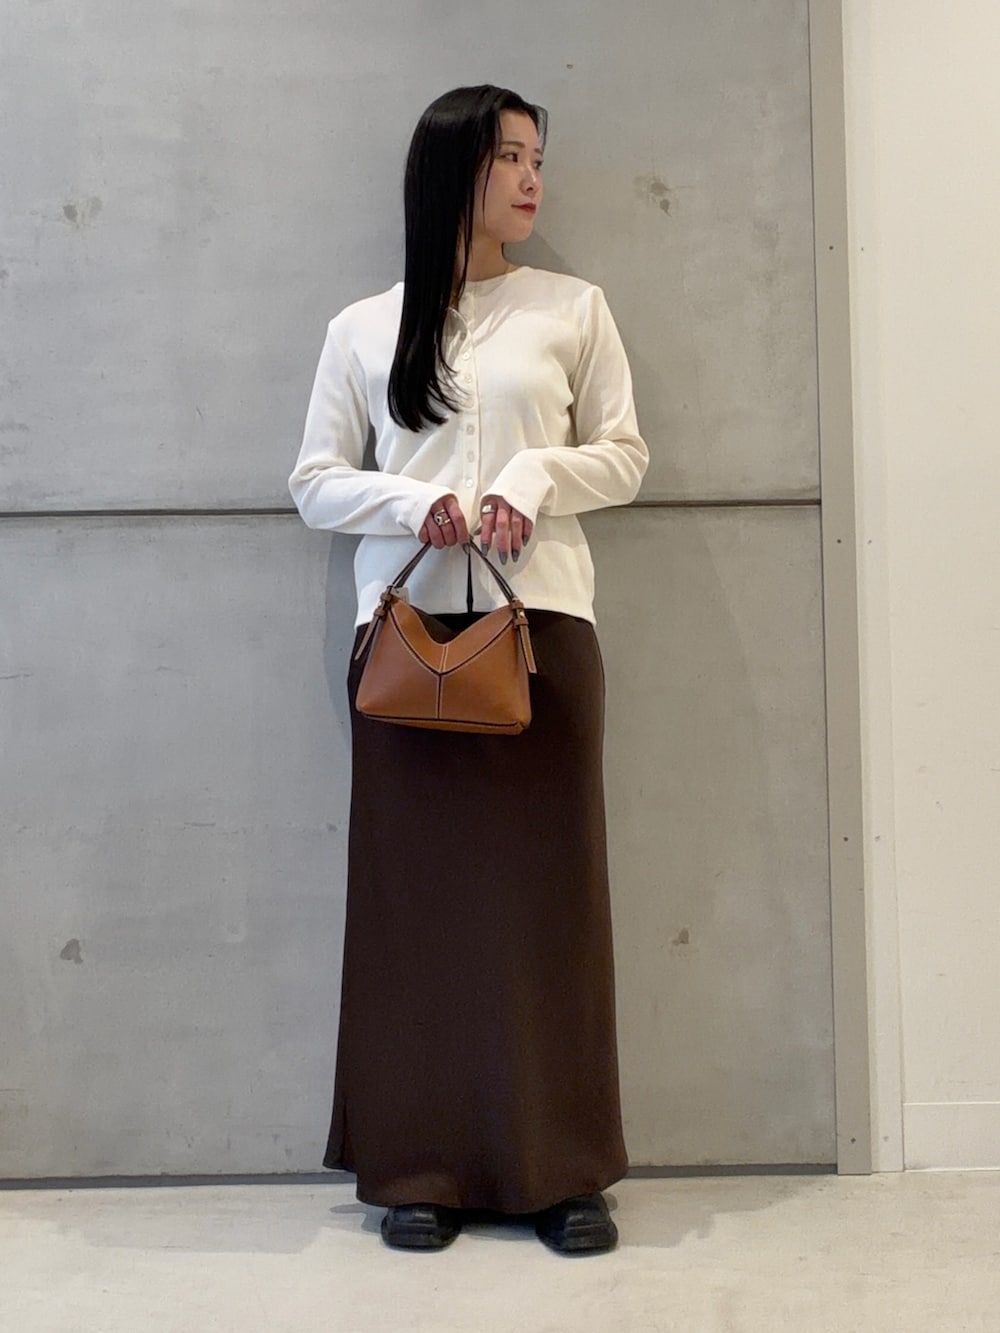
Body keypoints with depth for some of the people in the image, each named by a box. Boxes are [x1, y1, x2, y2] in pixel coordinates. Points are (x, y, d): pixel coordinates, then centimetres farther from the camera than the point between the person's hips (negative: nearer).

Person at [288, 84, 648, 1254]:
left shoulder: (572, 308, 10)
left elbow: (624, 454, 9)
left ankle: (561, 1170, 8)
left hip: (541, 620, 0)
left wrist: (538, 475, -10)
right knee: (413, 886, 0)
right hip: (406, 623, 1)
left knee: (545, 886, -1)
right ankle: (421, 1168, 10)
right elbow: (314, 482, 9)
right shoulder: (362, 329, 10)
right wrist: (411, 505, -10)